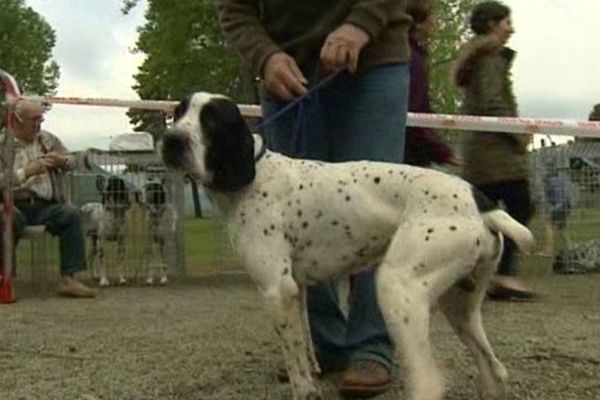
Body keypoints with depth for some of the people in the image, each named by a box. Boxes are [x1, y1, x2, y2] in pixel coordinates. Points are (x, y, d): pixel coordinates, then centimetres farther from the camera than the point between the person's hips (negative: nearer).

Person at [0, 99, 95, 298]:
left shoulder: (48, 139, 16)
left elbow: (70, 162, 30)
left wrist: (62, 161, 6)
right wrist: (27, 171, -18)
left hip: (46, 206, 4)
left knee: (71, 214, -26)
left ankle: (69, 278, -28)